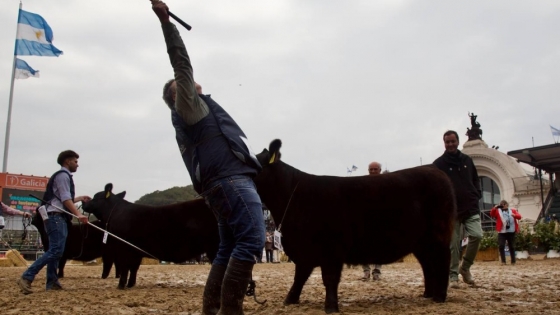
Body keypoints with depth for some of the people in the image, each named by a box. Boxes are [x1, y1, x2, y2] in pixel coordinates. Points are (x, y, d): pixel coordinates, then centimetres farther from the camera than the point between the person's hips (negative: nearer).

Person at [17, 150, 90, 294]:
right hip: (56, 218, -11)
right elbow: (65, 199, -18)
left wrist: (80, 198, 38)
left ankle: (52, 283, 11)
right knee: (56, 251, -16)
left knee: (55, 251, 9)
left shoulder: (64, 176, 23)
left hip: (58, 218, 11)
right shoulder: (63, 175, -7)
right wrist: (78, 214, -28)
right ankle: (27, 277, -17)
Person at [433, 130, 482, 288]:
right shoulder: (439, 163, 0)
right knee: (454, 245, -1)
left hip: (471, 208, 3)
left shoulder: (467, 160, 12)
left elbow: (476, 180, 20)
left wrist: (476, 197, 5)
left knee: (477, 235, -12)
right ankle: (453, 276, 10)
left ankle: (465, 267, 9)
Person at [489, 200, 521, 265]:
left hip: (511, 232, 1)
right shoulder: (498, 211, 11)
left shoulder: (513, 210, 15)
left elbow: (519, 216, 2)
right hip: (502, 232, -1)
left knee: (512, 247, 7)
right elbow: (491, 214, -5)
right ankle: (503, 261, -5)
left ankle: (513, 261, 16)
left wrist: (515, 215, -21)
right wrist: (495, 208, -22)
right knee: (501, 246, -11)